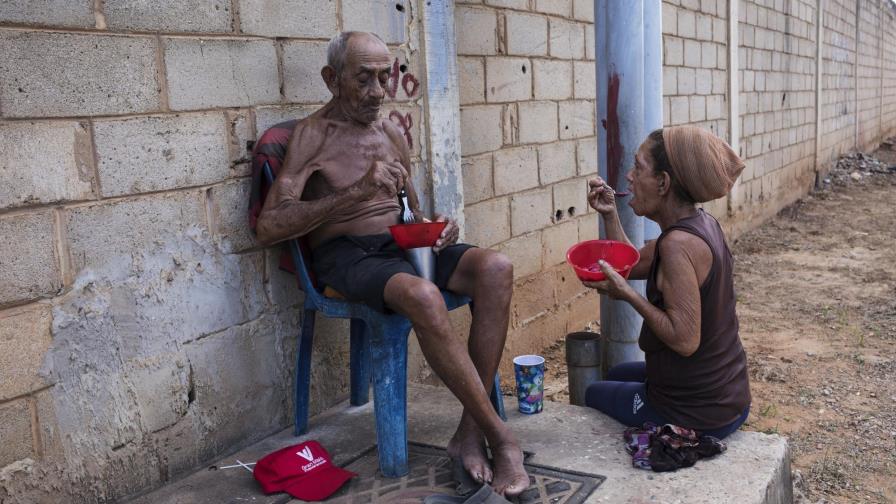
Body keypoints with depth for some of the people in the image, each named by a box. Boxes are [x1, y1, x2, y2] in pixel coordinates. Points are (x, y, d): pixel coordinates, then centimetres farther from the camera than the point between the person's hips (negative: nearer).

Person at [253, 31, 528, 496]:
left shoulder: (392, 134, 16)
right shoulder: (311, 135, -3)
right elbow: (268, 227, -15)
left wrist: (436, 229, 1)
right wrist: (356, 192, -23)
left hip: (401, 245, 6)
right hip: (345, 254, -6)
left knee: (496, 269, -23)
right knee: (422, 295, -38)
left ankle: (470, 431, -20)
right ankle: (498, 436, -23)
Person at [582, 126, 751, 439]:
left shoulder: (679, 243, -29)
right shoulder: (700, 224, 0)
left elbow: (685, 340, -30)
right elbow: (633, 265, 11)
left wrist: (627, 294, -24)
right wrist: (609, 214, 0)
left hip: (697, 412, -8)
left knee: (592, 394, 19)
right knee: (618, 375, 33)